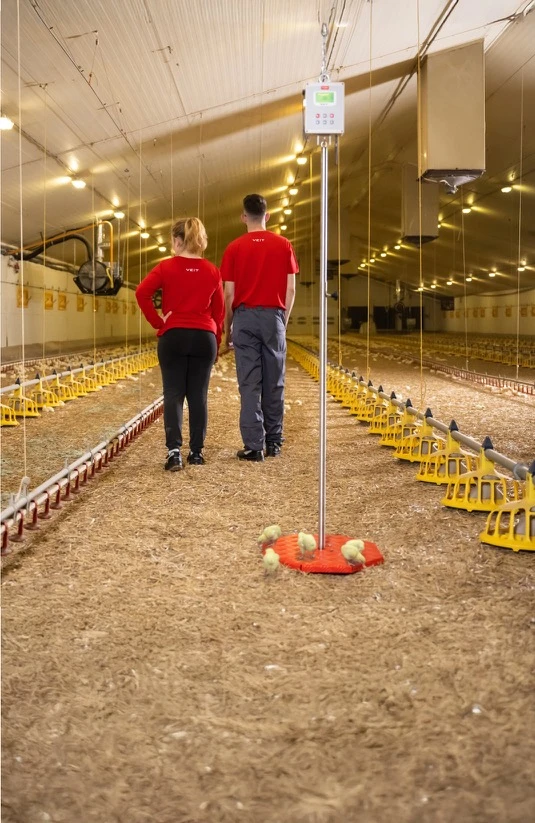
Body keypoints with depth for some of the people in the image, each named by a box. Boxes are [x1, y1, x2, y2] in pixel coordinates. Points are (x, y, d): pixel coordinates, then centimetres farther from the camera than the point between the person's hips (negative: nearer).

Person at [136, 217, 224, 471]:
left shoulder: (166, 267, -4)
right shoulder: (212, 271, 5)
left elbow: (142, 292, -16)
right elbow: (219, 311, 8)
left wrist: (157, 321, -6)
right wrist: (216, 343, 16)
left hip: (173, 337, -2)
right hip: (204, 338, 2)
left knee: (173, 394, -1)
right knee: (198, 395, 7)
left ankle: (174, 451, -11)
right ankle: (196, 452, 11)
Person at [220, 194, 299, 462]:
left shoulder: (234, 248, -1)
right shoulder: (283, 245, 3)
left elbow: (229, 294, -2)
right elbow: (291, 289, 2)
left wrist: (227, 327, 9)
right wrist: (283, 319, 13)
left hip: (245, 318, -1)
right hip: (273, 317, 1)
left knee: (249, 384, 0)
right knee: (274, 383, 9)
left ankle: (254, 446, -1)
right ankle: (273, 442, 16)